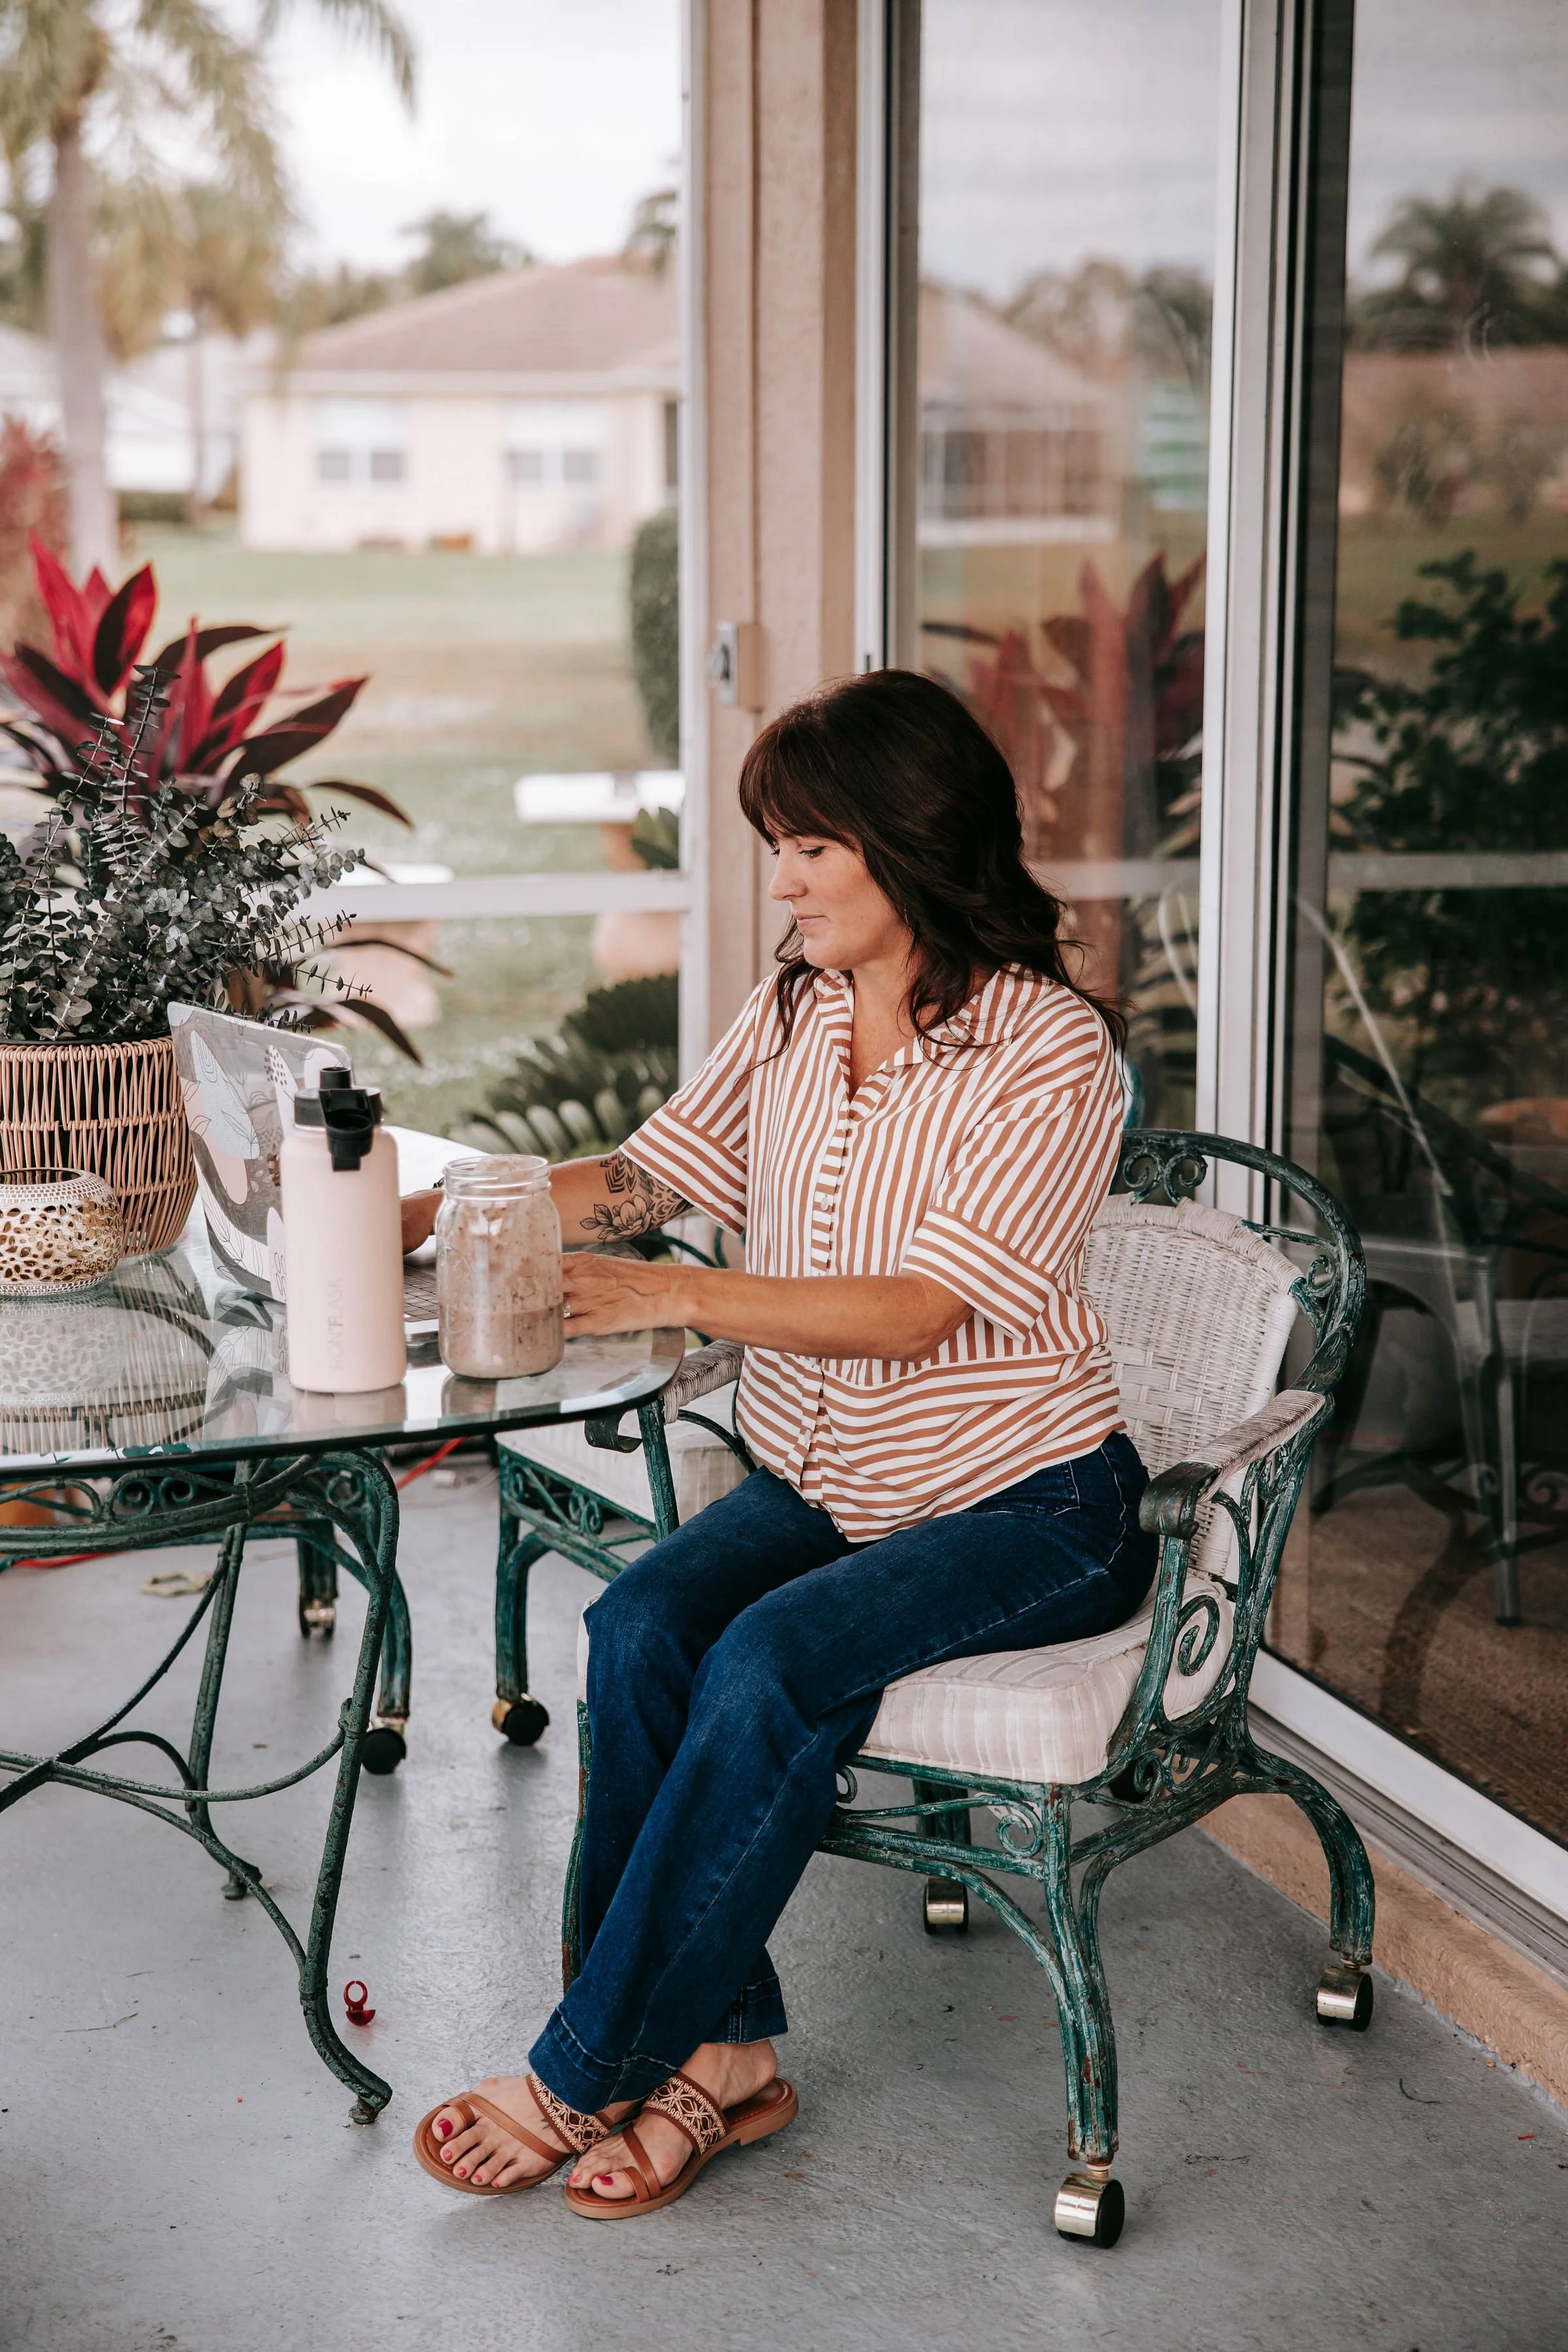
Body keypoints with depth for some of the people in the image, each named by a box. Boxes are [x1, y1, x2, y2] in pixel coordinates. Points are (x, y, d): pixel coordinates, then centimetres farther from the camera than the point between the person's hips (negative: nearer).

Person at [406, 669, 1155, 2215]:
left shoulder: (1052, 1054, -13)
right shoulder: (794, 1012, 8)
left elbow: (918, 1309, -20)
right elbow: (654, 1174, 11)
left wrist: (680, 1298, -25)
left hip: (1027, 1506, -6)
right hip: (815, 1485, 6)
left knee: (774, 1657, -30)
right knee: (642, 1624, -23)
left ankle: (586, 2072, -18)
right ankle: (718, 2045, -14)